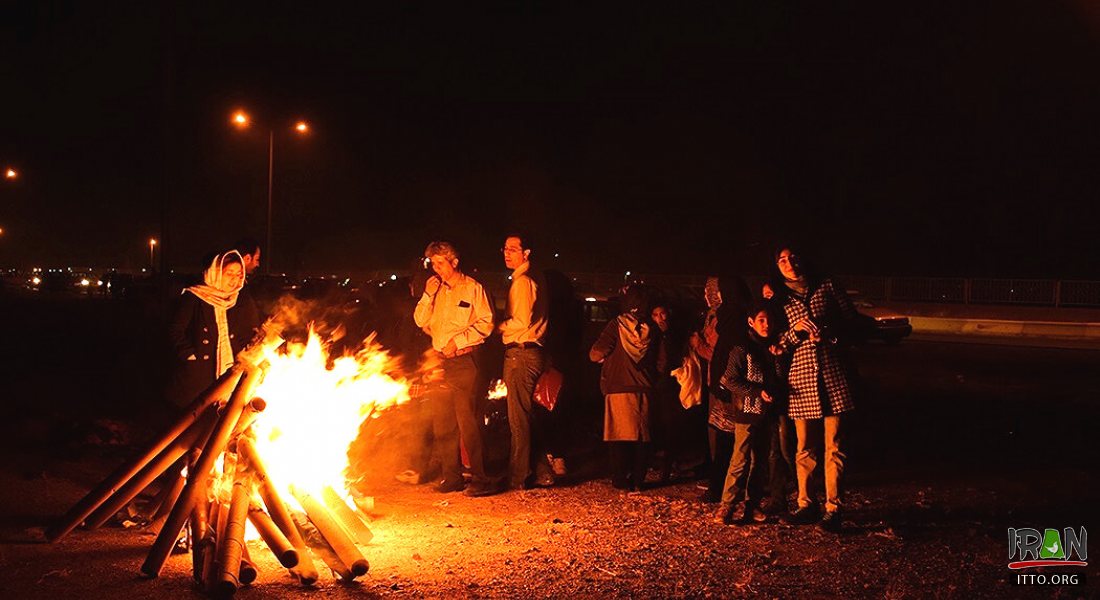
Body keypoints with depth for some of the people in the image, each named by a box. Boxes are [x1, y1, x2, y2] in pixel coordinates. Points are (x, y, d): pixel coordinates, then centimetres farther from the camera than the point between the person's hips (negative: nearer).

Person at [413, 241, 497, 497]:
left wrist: (458, 340, -14)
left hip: (464, 360, -6)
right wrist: (428, 294, -3)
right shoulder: (435, 289, 15)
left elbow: (486, 323, -7)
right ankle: (452, 476, 15)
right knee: (442, 423, 7)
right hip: (440, 361, 6)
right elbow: (420, 320, 9)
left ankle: (481, 478, -7)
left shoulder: (472, 288, -2)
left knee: (467, 421, -11)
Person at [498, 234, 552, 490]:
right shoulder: (535, 279, 18)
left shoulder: (522, 281, -13)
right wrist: (506, 324, 15)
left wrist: (498, 326, -7)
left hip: (520, 353, -10)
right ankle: (542, 472, 19)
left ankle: (518, 476, -2)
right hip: (533, 353, 10)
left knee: (518, 417, -6)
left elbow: (521, 322, -21)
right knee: (533, 416, 14)